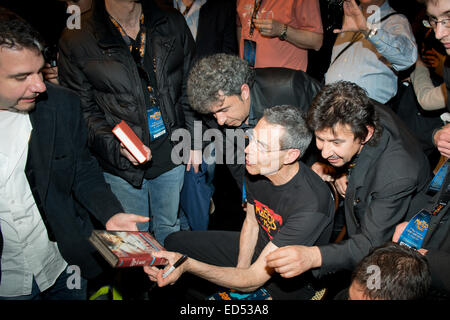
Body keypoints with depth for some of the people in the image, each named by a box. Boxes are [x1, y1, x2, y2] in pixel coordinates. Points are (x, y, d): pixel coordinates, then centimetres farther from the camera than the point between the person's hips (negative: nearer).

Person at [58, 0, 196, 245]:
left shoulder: (172, 24, -1)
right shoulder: (76, 41, -11)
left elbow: (190, 88, 6)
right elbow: (82, 110, -8)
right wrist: (117, 146, -23)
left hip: (171, 154, 3)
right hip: (121, 165, -2)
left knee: (169, 229, 23)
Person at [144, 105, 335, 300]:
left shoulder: (311, 206, -38)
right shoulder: (257, 167, -16)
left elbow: (253, 279, -36)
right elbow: (251, 222, 4)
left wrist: (187, 265, -42)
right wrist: (240, 271, -4)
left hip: (290, 284, -7)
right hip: (258, 247, 7)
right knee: (175, 242, 12)